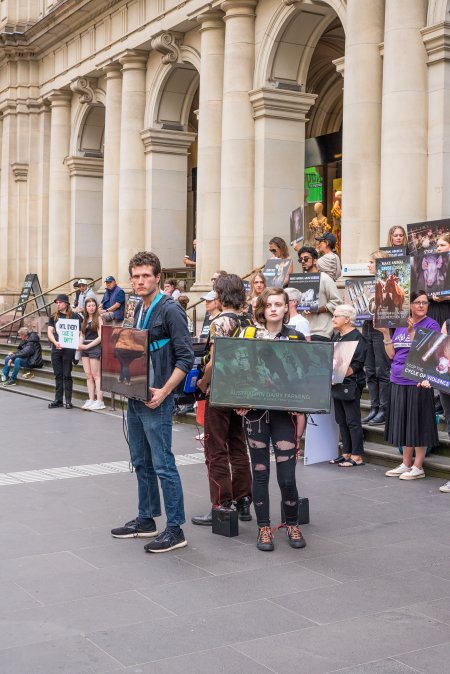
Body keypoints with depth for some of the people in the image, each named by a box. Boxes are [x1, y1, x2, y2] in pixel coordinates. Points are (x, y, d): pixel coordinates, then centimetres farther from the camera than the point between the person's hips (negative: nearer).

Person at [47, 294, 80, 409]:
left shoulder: (73, 316, 0)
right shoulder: (53, 317, 11)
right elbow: (50, 332, 5)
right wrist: (55, 342, -12)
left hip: (68, 349, -4)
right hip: (56, 348, 4)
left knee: (67, 375, -1)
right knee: (58, 375, 9)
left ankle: (68, 401, 4)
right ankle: (58, 400, 15)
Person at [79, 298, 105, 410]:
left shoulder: (98, 318, -4)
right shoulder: (85, 320, 15)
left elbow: (100, 337, -10)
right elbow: (82, 335, 15)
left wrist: (87, 346, -12)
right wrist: (80, 344, -5)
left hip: (94, 347, -6)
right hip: (85, 349, 6)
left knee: (96, 375, -6)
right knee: (88, 375, 4)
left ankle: (99, 401, -5)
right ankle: (91, 400, 7)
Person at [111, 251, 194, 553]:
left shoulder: (170, 310, -12)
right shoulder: (139, 310, 13)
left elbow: (186, 358, -16)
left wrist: (164, 391, -21)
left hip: (156, 400, -9)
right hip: (135, 397, 9)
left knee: (163, 465, -5)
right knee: (142, 463, 16)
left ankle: (175, 529, 3)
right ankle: (146, 520, 28)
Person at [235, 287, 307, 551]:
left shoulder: (297, 338, 3)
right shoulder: (249, 335, 5)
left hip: (285, 412, -1)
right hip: (255, 412, 1)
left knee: (287, 476, -3)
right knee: (260, 473, 6)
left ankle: (293, 524, 20)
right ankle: (264, 528, 19)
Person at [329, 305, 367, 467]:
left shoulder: (357, 337, -10)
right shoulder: (336, 336, 16)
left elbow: (357, 364, -16)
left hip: (350, 385, -9)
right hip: (337, 385, 9)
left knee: (353, 421, -4)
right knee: (341, 421, 12)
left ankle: (357, 457, 1)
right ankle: (347, 453, 21)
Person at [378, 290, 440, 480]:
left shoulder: (431, 325, -5)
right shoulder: (400, 325, 12)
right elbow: (391, 354, 11)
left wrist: (412, 332, -23)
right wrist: (385, 333, 0)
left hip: (417, 382, -6)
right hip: (398, 381, 6)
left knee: (418, 423, 0)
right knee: (403, 422, 12)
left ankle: (418, 466, 9)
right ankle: (406, 463, 24)